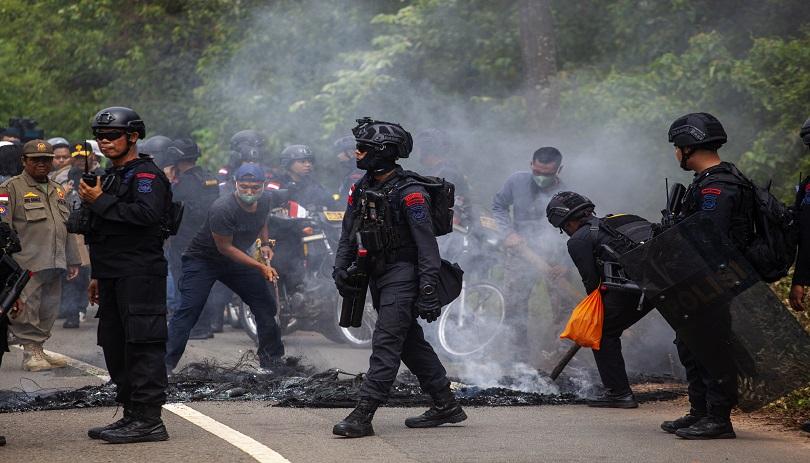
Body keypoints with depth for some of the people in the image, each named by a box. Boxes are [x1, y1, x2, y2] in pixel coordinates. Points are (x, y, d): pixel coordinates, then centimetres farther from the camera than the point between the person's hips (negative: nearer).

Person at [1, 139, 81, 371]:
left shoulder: (57, 191, 22)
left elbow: (68, 228, 26)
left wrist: (73, 260, 22)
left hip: (54, 265, 7)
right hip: (27, 264, -7)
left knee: (49, 309, 8)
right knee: (27, 309, -8)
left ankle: (38, 349, 17)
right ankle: (30, 352, -2)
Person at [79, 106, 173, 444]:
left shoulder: (146, 175, -7)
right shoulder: (109, 177, 23)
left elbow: (146, 214, -25)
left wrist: (101, 202, -19)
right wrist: (98, 275, 26)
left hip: (140, 274, -10)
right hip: (114, 276, 10)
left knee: (143, 345, -11)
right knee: (115, 346, 11)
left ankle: (149, 419, -13)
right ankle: (132, 414, 17)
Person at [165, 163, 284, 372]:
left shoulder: (264, 202, -7)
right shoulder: (223, 209, -31)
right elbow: (225, 247, -24)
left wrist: (265, 243, -2)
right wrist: (260, 266, -24)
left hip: (237, 259, 7)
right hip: (203, 260, -7)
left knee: (266, 305, 6)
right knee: (189, 309, -19)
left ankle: (272, 359, 21)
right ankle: (164, 365, -20)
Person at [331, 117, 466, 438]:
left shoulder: (408, 194, -16)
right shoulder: (361, 190, 9)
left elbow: (427, 244, -18)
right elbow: (348, 234, 17)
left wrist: (428, 291, -23)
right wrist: (340, 269, 2)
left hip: (403, 275, -9)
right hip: (377, 277, 9)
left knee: (386, 343, -13)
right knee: (411, 344, 14)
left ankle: (363, 416, -17)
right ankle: (446, 406, 24)